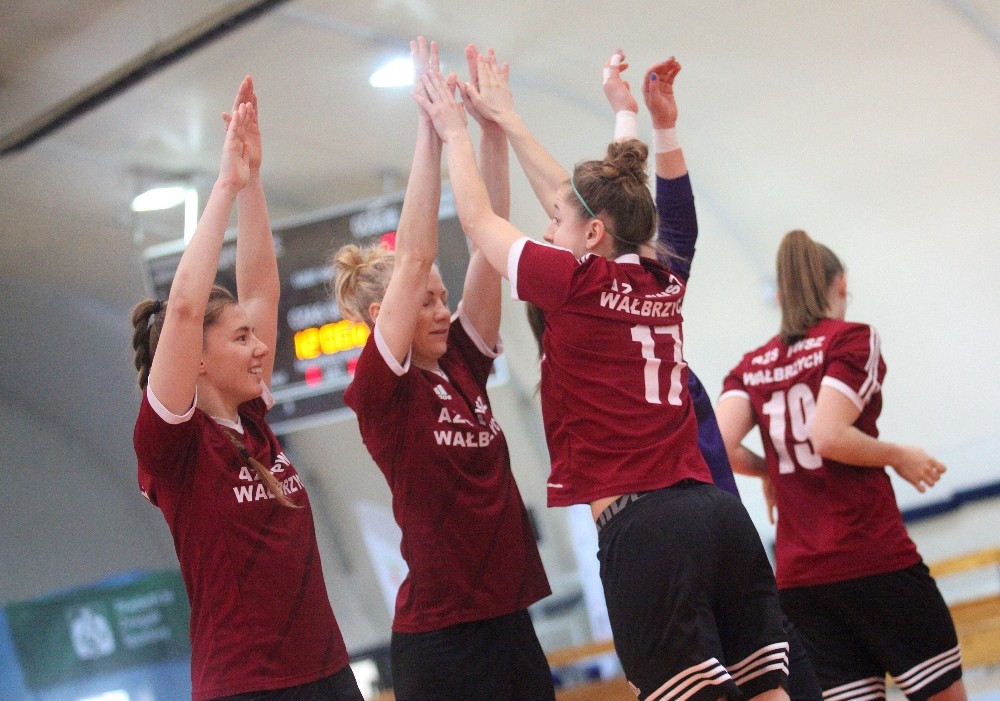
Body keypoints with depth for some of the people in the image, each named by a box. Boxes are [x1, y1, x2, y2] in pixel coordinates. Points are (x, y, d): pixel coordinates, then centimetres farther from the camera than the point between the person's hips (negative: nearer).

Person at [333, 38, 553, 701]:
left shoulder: (463, 367, 9)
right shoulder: (379, 391, -7)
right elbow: (414, 257, -14)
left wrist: (494, 129, -2)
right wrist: (432, 128, -15)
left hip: (509, 621, 6)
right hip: (439, 639, -6)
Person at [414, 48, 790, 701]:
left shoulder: (578, 283, -4)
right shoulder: (666, 286, 15)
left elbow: (479, 220, 11)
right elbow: (571, 198, 29)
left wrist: (455, 130, 25)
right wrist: (505, 116, 38)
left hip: (641, 529, -7)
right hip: (721, 514, 7)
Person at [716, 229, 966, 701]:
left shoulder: (751, 367, 11)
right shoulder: (851, 339, -3)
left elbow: (721, 446, -5)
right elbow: (829, 436, -16)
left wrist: (774, 470, 14)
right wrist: (899, 457, -1)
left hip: (798, 577, 5)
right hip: (874, 559, -5)